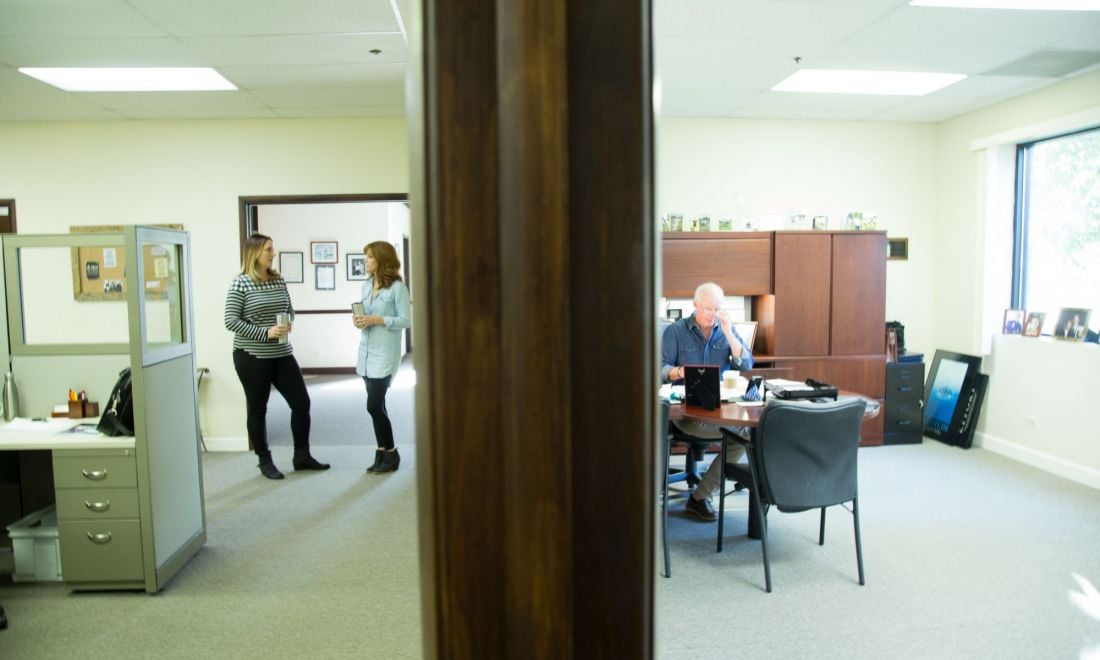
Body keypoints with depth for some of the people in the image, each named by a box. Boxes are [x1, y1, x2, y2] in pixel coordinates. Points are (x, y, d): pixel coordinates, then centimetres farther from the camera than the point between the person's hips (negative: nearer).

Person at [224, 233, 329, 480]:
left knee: (301, 402, 5)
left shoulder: (278, 280, 6)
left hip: (282, 354, 6)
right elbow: (231, 322, -13)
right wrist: (265, 332, -20)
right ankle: (265, 462, 21)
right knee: (258, 409, 7)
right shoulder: (241, 283, -10)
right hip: (252, 357, -5)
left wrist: (288, 323, -5)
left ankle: (302, 456, 19)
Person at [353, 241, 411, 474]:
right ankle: (383, 453, 21)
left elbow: (405, 320, -13)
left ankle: (390, 453, 10)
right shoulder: (366, 286, 11)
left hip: (385, 353, -7)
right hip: (366, 351, 7)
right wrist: (359, 319, -3)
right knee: (377, 405, 11)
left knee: (374, 405, -7)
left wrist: (376, 320, -19)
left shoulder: (397, 288, -11)